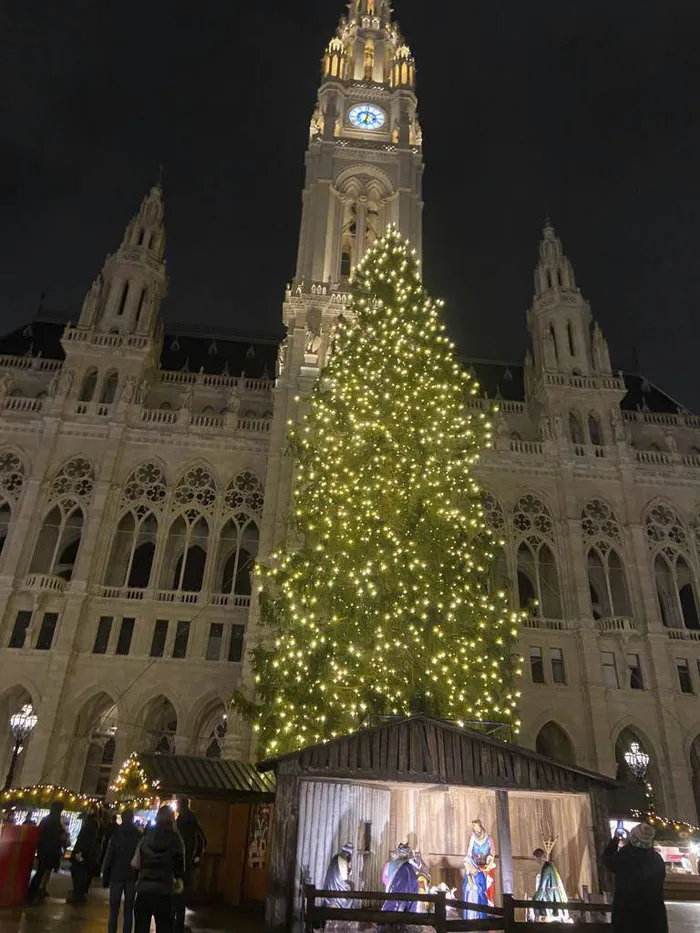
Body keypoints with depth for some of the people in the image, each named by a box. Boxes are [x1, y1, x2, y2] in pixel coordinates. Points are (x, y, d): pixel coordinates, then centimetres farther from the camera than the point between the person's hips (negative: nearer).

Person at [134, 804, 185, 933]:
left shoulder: (147, 836, 2)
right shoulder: (175, 839, -4)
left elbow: (136, 863, 3)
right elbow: (179, 866, -3)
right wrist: (179, 882, 13)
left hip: (144, 888, 2)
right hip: (164, 890, -2)